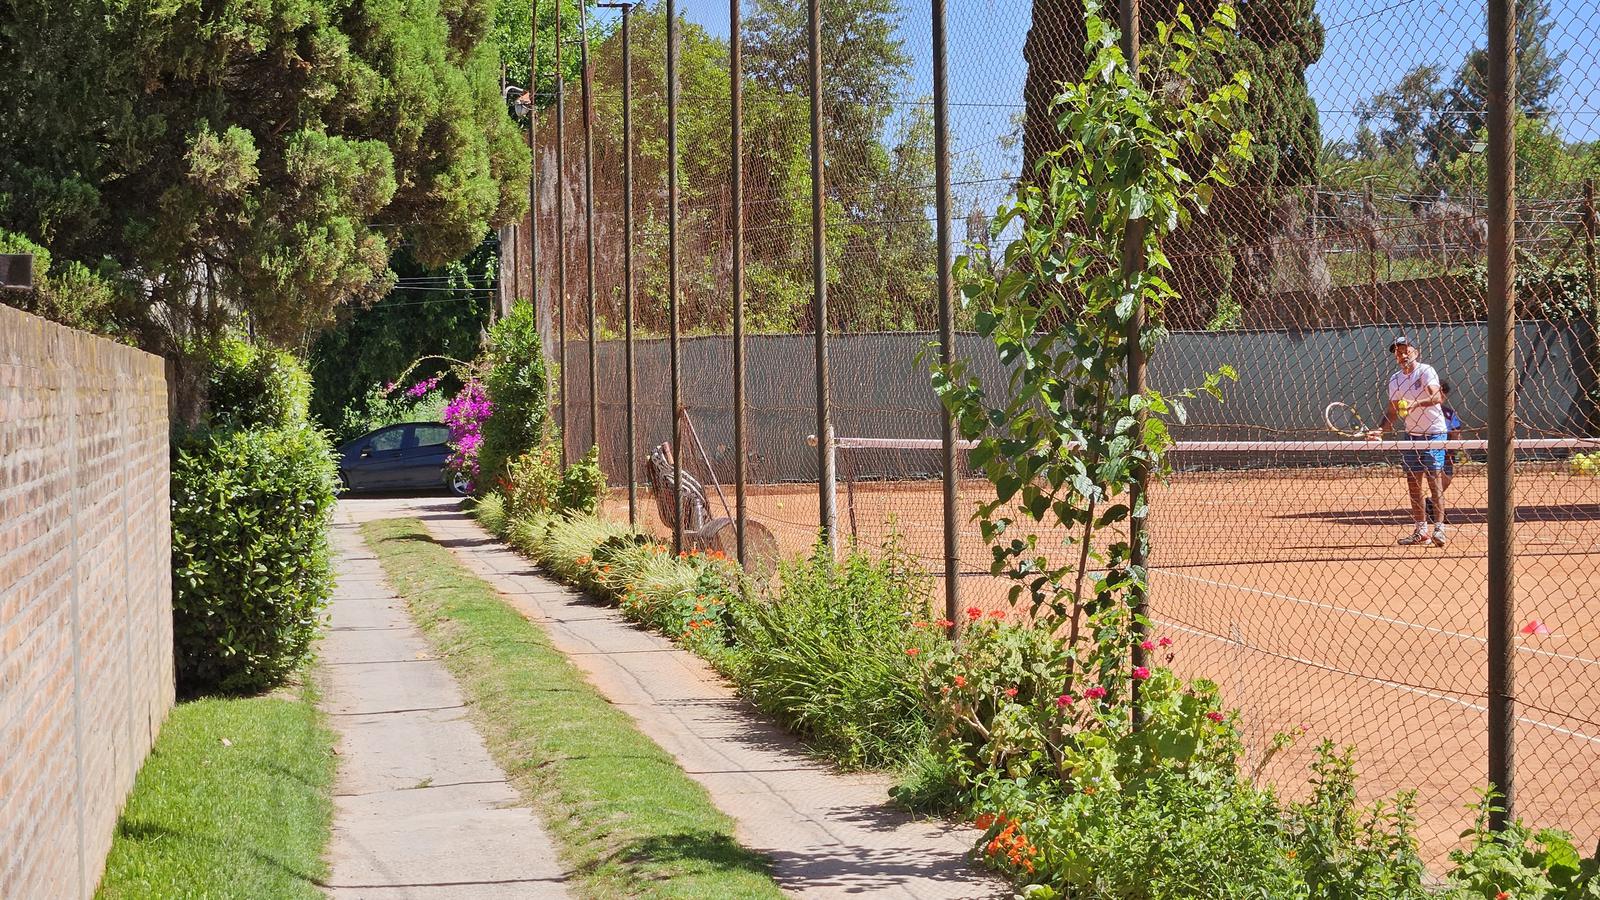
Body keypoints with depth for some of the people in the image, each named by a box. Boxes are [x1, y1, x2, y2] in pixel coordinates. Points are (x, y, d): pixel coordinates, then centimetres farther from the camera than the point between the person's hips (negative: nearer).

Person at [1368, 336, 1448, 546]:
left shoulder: (1425, 371, -10)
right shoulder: (1395, 380, 10)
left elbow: (1436, 397, -25)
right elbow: (1393, 412, 15)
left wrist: (1416, 403, -42)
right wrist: (1379, 430, 0)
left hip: (1433, 433, -6)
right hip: (1411, 435, 7)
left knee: (1434, 479, -12)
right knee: (1413, 482, 6)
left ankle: (1438, 529, -13)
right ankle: (1420, 530, 13)